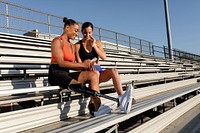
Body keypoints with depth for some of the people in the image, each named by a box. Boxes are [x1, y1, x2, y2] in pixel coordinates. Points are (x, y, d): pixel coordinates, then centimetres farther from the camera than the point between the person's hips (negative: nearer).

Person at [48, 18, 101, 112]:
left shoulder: (72, 46, 24)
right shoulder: (57, 41, 1)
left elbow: (71, 65, 13)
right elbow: (61, 63, -13)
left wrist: (85, 66, -5)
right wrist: (82, 65, -13)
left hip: (67, 74, 7)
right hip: (56, 74, -6)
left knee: (93, 75, -18)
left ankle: (98, 108, -30)